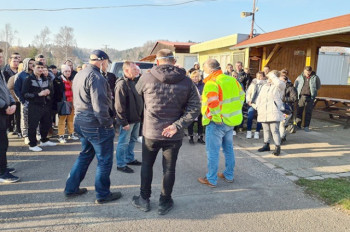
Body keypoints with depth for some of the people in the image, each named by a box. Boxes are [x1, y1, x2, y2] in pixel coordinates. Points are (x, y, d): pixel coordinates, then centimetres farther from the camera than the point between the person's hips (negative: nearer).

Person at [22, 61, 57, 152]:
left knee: (46, 124, 15)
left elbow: (50, 89, 20)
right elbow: (24, 93, -13)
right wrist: (38, 94, -21)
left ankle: (44, 141, 34)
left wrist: (48, 92, -4)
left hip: (45, 105, 7)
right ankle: (32, 145, 11)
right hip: (34, 106, -7)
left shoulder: (45, 79, 15)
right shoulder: (29, 80, -7)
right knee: (33, 125, -1)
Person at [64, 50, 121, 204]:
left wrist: (81, 116, 19)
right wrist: (108, 123, -14)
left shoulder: (80, 75, 14)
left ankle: (71, 188, 32)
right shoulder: (96, 77, -19)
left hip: (80, 122, 10)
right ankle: (102, 195, 18)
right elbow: (100, 105, -25)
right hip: (96, 125, -10)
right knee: (104, 160, 5)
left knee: (85, 154, 24)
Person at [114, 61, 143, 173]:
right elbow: (119, 105, -21)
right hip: (128, 120, -9)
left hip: (136, 118, 9)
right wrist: (124, 122, -21)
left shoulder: (134, 82, 11)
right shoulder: (122, 84, -18)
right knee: (123, 142, 3)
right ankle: (120, 164, 16)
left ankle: (130, 158, 37)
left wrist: (140, 115, 11)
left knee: (133, 139, 21)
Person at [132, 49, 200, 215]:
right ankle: (164, 203, 28)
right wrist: (177, 125, -14)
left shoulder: (147, 78, -9)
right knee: (169, 169, 14)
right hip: (174, 135, 1)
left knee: (146, 165, 19)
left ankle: (144, 200, 33)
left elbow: (137, 91, 11)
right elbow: (195, 107, -9)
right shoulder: (187, 81, -4)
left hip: (150, 132, 0)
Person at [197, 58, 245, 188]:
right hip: (231, 121, 8)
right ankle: (229, 176, 33)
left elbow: (213, 103, -32)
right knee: (228, 149, 20)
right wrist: (235, 112, 16)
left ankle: (211, 180, 15)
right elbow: (241, 96, 15)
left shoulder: (211, 83, -18)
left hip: (217, 123, -8)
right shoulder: (232, 80, 7)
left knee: (213, 152, 4)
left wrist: (217, 118, -20)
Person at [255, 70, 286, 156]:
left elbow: (279, 83, -26)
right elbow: (259, 98, 23)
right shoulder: (264, 86, 20)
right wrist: (258, 107, 9)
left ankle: (277, 147, -1)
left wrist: (272, 75, -11)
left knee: (275, 130, -9)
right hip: (263, 113, 6)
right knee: (266, 130, 14)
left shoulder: (279, 86, 1)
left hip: (274, 113, -6)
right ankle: (266, 145, 26)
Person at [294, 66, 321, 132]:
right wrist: (298, 92, 7)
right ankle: (298, 125, 11)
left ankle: (306, 126, 9)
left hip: (310, 97, -1)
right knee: (299, 111, 2)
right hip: (301, 96, 1)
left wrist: (313, 91, 7)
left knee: (308, 112, 1)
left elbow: (318, 86, 15)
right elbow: (295, 86, 16)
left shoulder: (315, 77, 4)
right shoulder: (300, 77, 7)